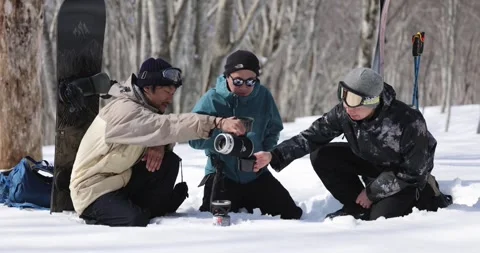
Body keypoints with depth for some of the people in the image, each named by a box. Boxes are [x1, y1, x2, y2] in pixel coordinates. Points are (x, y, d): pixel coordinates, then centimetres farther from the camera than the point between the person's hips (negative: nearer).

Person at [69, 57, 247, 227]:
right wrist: (218, 123, -46)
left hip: (120, 180, 9)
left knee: (169, 161, -8)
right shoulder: (124, 110, -25)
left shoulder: (144, 107, 5)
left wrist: (160, 145, -19)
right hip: (93, 191, -9)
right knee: (136, 221, -32)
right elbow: (168, 126, -38)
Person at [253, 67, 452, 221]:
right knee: (322, 157, -17)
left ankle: (427, 198, 3)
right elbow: (312, 137, -15)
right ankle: (357, 208, 1)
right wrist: (274, 156, -29)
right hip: (372, 163, 5)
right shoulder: (344, 113, -23)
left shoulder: (409, 123, -35)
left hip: (407, 177, -5)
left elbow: (414, 172, -23)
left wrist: (372, 192, -19)